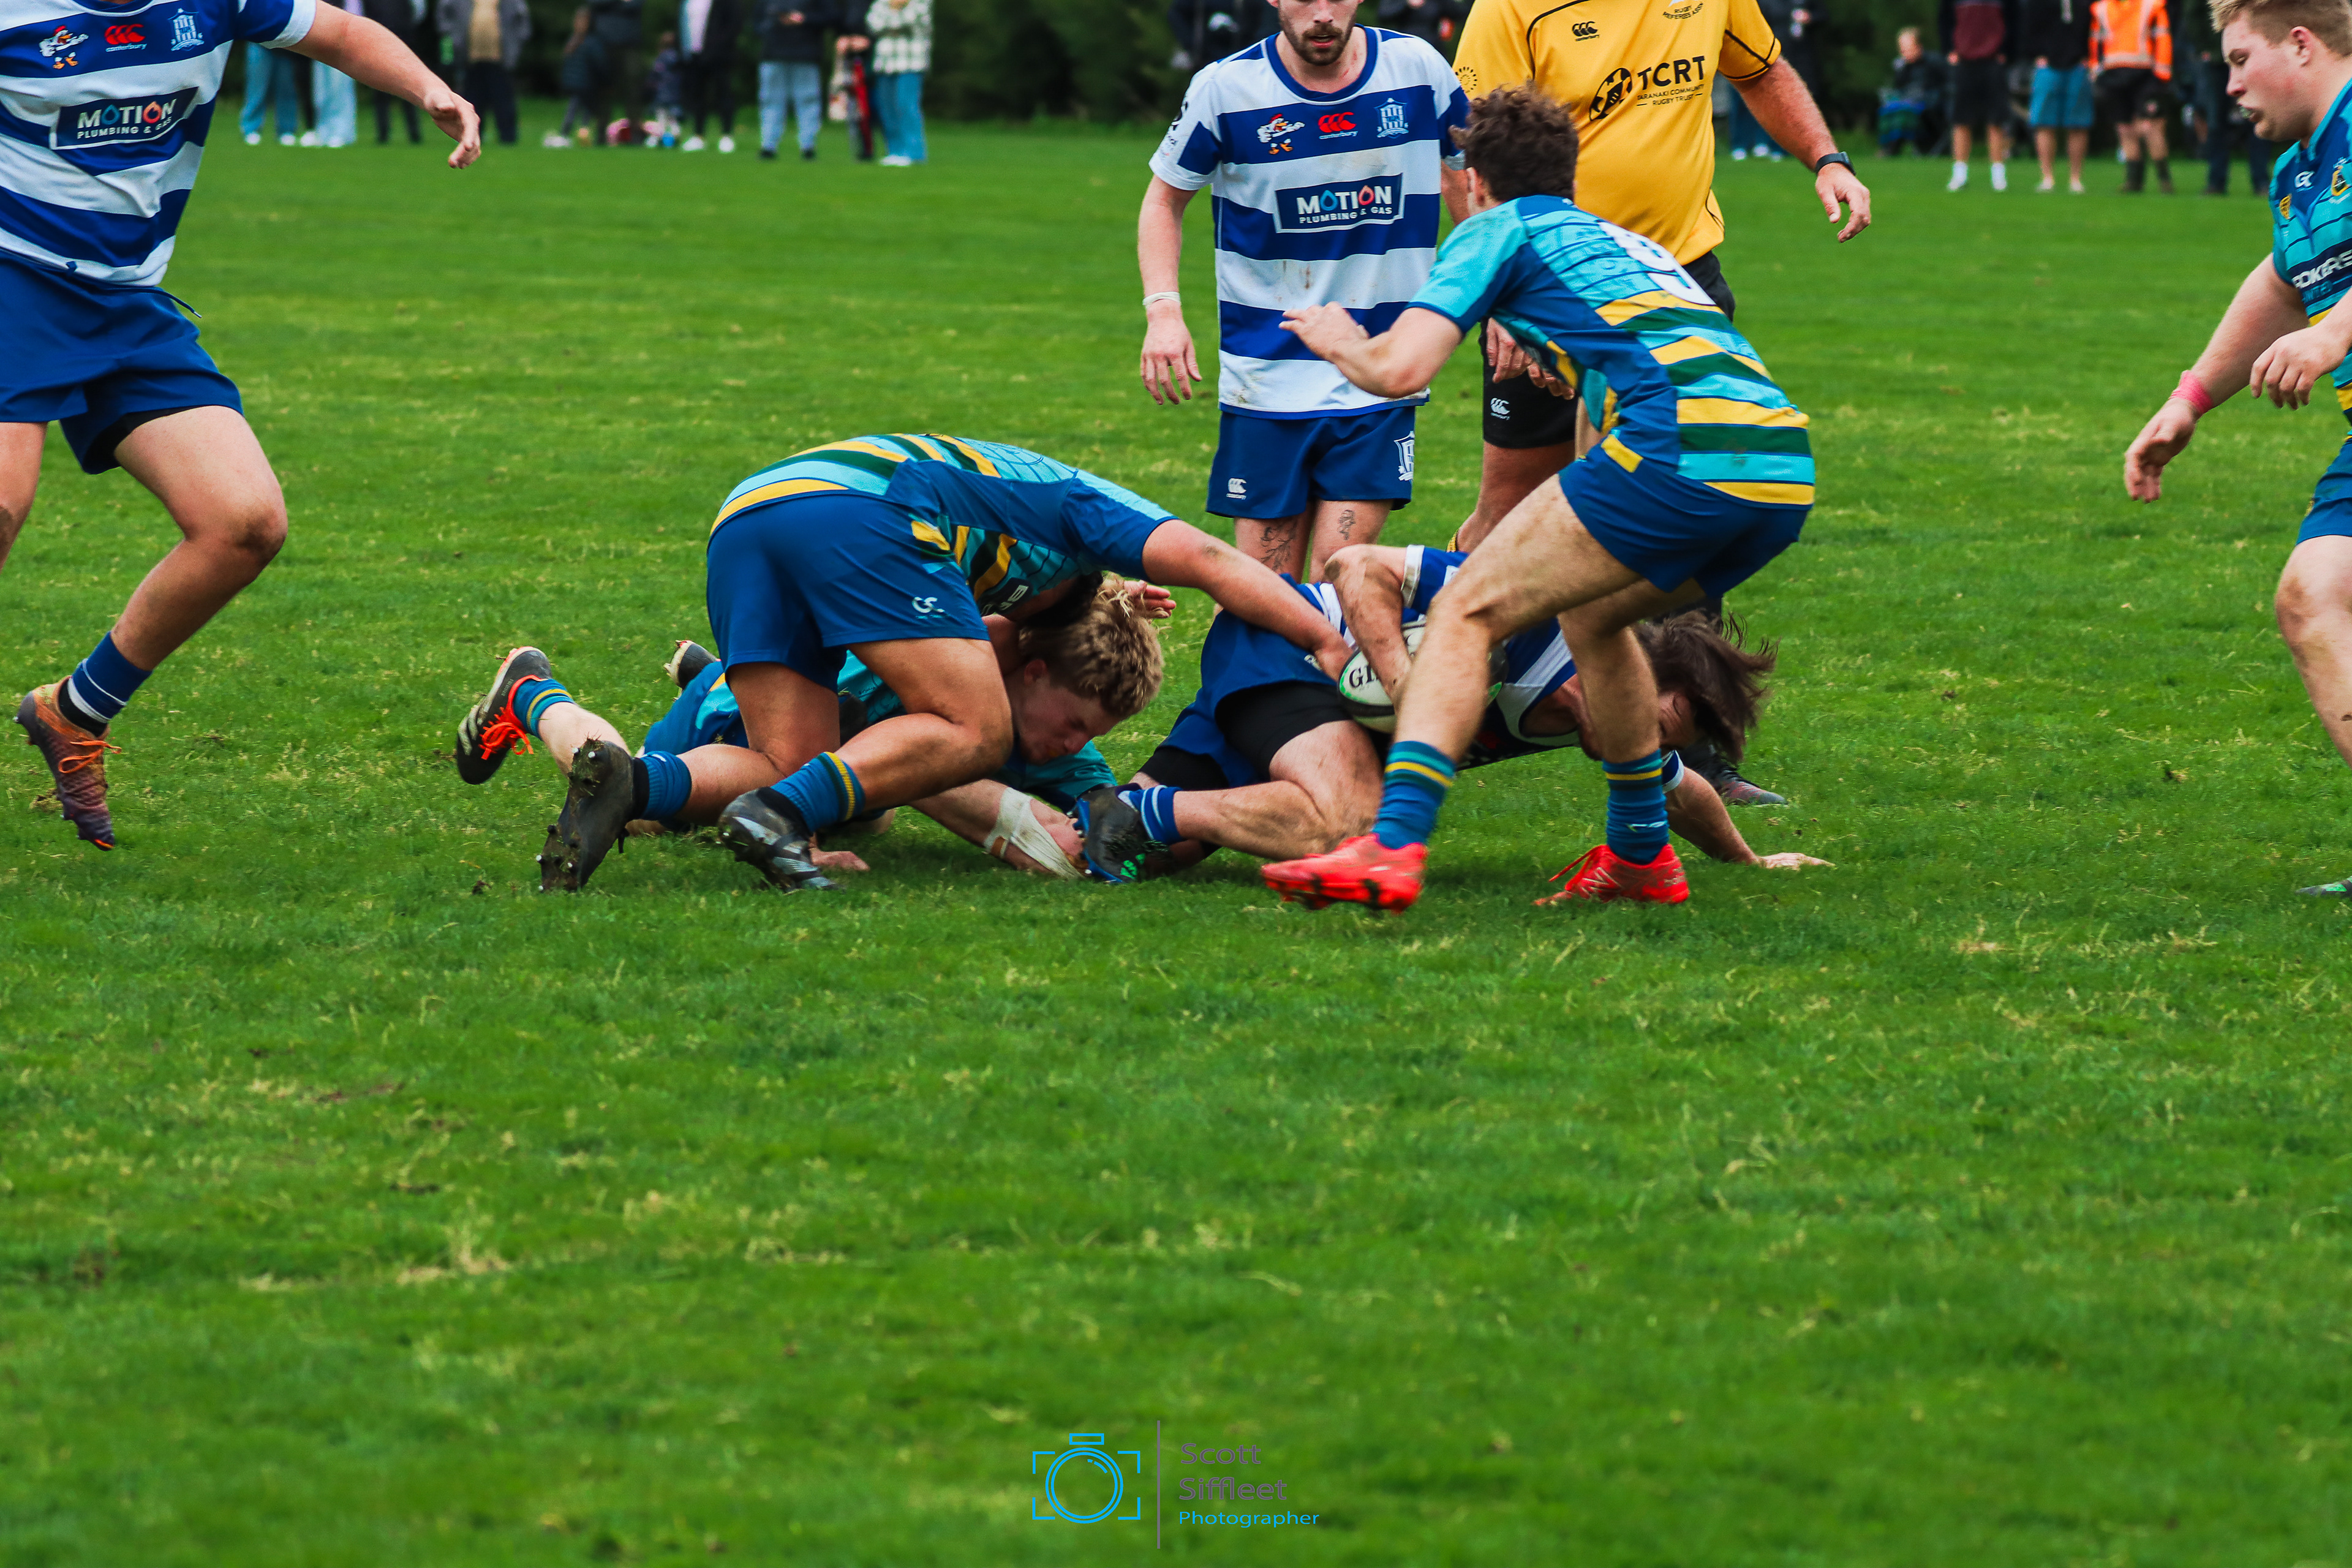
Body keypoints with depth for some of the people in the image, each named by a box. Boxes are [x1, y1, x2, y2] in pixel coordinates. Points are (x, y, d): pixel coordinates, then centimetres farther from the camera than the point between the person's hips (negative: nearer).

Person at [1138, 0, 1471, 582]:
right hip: (1265, 376, 0)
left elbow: (1469, 181, 14)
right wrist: (1163, 310, -6)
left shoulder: (1417, 69, -2)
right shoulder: (1224, 89, -6)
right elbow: (1165, 198, 8)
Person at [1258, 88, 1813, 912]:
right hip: (1786, 467, 7)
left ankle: (1392, 848, -18)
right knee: (1591, 616, 30)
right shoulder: (1631, 244, 37)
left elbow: (1400, 368, 2)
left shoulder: (1500, 229, 14)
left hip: (1681, 446, -7)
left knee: (1467, 613, -1)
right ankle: (1641, 856, 31)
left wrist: (1342, 342, 26)